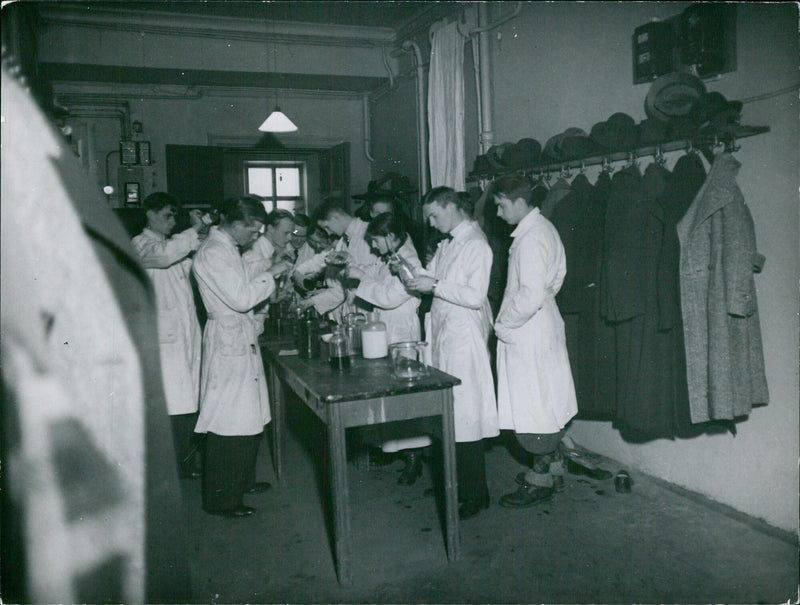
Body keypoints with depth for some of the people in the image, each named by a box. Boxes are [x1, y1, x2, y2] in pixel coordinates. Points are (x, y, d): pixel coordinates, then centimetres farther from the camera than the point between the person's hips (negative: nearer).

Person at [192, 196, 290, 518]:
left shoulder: (227, 249, 15)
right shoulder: (212, 253, -17)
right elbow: (241, 298, -22)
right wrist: (270, 274, -13)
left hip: (241, 338, 10)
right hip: (228, 341, -10)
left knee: (249, 418, 18)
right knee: (230, 424, -3)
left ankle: (242, 480, 34)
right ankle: (221, 499, 10)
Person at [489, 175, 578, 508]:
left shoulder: (531, 238, -21)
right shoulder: (543, 227, 11)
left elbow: (530, 296, -26)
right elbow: (557, 275, 20)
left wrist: (503, 325, -14)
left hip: (529, 334, -10)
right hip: (543, 325, 10)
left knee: (535, 404, 0)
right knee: (545, 401, 17)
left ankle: (540, 481, 12)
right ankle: (553, 467, 30)